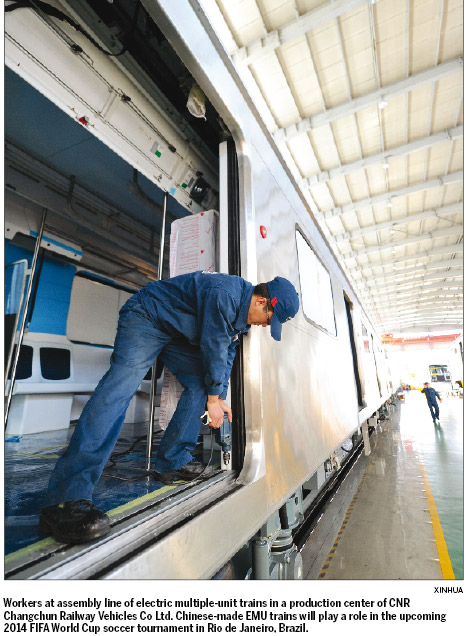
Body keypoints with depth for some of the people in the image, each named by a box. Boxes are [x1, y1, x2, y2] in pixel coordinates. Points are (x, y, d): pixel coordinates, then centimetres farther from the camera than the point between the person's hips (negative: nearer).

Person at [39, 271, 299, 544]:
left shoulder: (243, 310, 0)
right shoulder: (223, 295, -31)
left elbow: (227, 353, 8)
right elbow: (213, 348, -26)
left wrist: (219, 396, 8)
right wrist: (213, 398, -11)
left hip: (178, 334, 9)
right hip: (147, 317, -9)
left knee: (200, 384, -2)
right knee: (120, 386, -24)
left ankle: (174, 462, 8)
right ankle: (65, 499, -26)